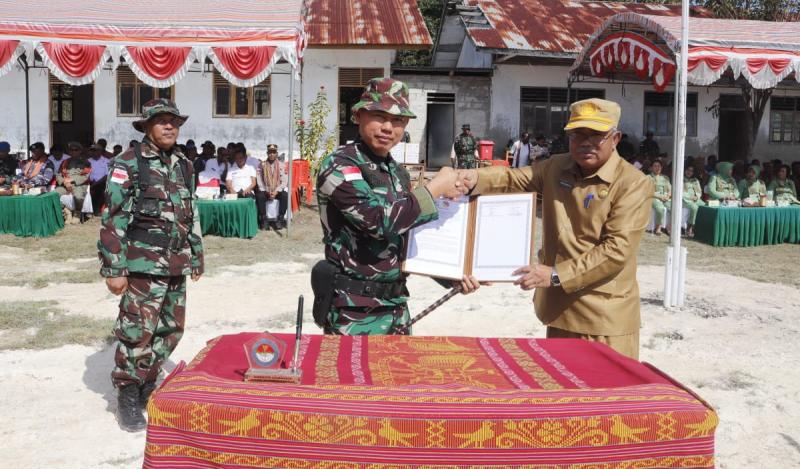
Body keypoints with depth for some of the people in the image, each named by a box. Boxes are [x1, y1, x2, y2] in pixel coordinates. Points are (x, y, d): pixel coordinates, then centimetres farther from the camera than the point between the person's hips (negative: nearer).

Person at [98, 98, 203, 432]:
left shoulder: (184, 165, 13)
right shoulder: (128, 164, -7)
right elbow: (113, 219, -10)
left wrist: (196, 256, 20)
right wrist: (113, 269, -14)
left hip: (177, 265, 7)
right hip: (144, 264, -7)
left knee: (171, 330, 13)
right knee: (137, 332, -4)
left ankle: (148, 386, 30)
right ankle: (128, 399, 11)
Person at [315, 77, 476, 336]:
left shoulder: (398, 171, 10)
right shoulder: (339, 166, -15)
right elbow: (381, 220, -27)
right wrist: (434, 189, -16)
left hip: (395, 305, 8)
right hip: (354, 311, -8)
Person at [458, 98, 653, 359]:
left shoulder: (634, 184, -13)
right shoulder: (556, 168, 7)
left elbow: (617, 249, -20)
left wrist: (557, 275, -23)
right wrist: (475, 179, -22)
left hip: (607, 318, -5)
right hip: (559, 309, 6)